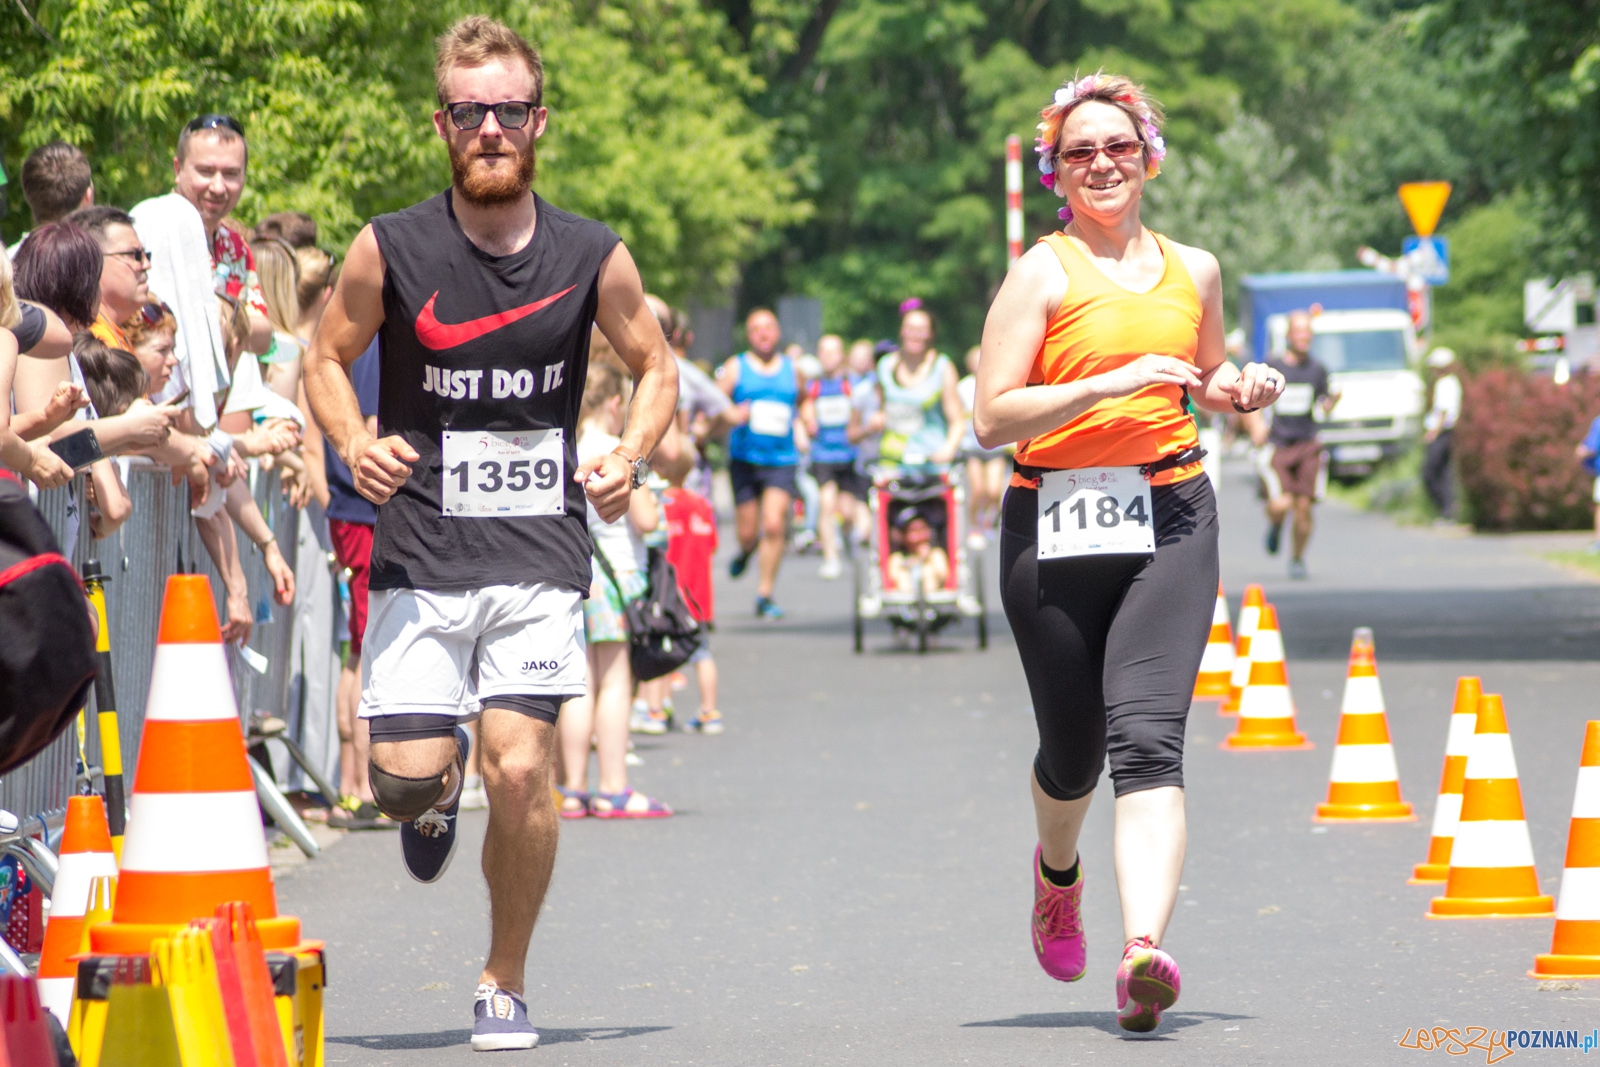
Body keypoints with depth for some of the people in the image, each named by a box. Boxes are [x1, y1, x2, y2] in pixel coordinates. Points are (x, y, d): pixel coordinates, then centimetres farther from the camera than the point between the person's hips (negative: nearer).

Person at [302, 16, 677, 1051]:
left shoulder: (592, 257, 0)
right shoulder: (390, 250, -3)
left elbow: (656, 368, 14)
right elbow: (328, 358, 10)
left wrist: (630, 459, -4)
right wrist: (356, 444, -10)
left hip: (540, 553, 0)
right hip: (422, 554, 0)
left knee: (521, 772, -12)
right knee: (407, 779, -8)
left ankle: (505, 984, 8)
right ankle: (437, 796, 33)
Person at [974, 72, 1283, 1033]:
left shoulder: (1194, 270, 14)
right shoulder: (1043, 273, 0)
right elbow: (994, 416, -8)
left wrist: (1243, 388, 9)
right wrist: (1111, 382, -18)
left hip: (1170, 519, 1)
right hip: (1056, 521, -1)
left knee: (1148, 736, -16)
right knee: (1072, 746, 9)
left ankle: (1143, 948, -31)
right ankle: (1059, 874, 44)